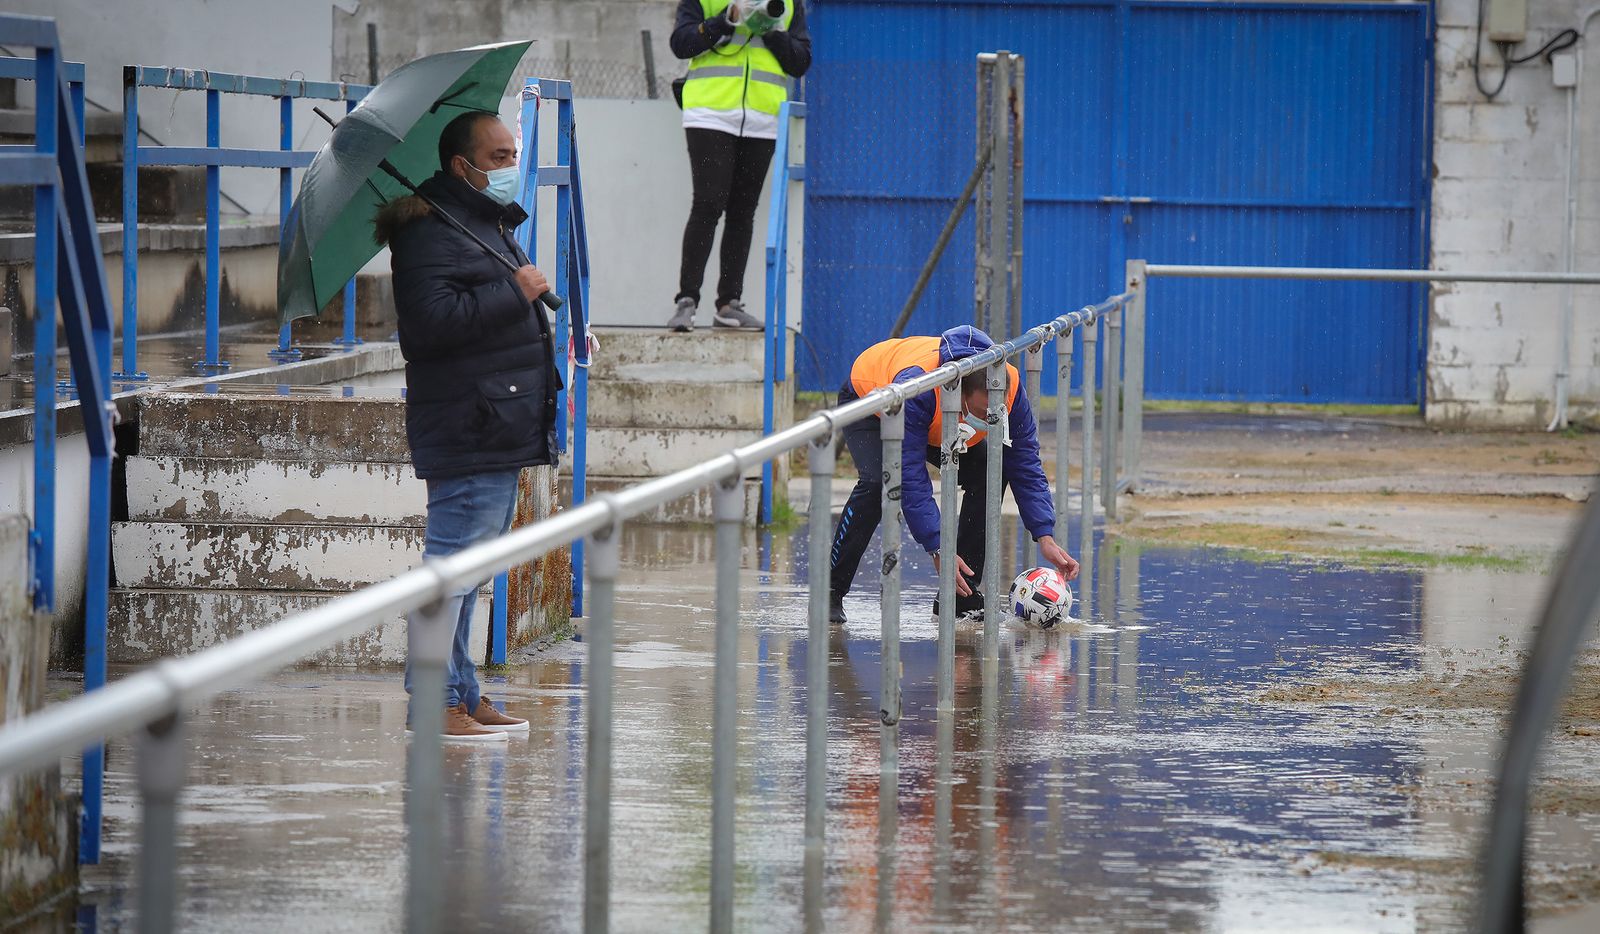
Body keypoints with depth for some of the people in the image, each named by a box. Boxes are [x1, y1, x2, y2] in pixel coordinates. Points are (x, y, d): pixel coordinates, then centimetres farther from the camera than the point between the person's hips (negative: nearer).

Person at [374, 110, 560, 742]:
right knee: (453, 562, -10)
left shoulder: (492, 227, 22)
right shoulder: (430, 232, -13)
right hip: (466, 435, -11)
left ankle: (462, 693, 19)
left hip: (501, 430, 11)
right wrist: (515, 293, -20)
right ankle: (435, 699, -9)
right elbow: (432, 322, -26)